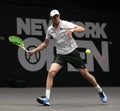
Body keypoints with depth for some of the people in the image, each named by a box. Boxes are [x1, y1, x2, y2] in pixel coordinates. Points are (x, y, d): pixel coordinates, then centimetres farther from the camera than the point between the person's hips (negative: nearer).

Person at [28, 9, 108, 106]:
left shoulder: (66, 24, -9)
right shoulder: (50, 30, 4)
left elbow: (82, 29, -16)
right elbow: (45, 44, 17)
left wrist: (73, 30, -34)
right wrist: (33, 51, 11)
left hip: (73, 52, -3)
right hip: (60, 54, 3)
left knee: (85, 74, 2)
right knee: (51, 72, -19)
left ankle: (100, 91, 25)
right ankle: (47, 98, -18)